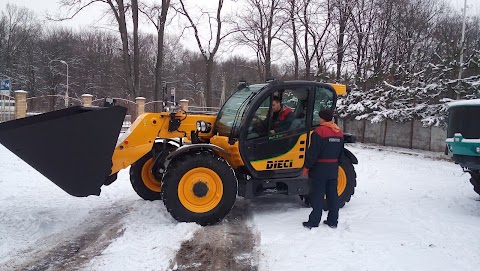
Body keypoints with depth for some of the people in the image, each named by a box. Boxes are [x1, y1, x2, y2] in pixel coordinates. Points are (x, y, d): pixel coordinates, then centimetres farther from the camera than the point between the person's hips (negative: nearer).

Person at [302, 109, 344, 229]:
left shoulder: (319, 131, -16)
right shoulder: (339, 132, 9)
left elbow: (313, 152, -18)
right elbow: (341, 152, 16)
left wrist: (307, 167, -9)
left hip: (320, 168, -7)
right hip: (333, 168, 7)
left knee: (317, 196, -1)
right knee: (332, 195, 12)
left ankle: (313, 222, 3)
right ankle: (333, 221, 19)